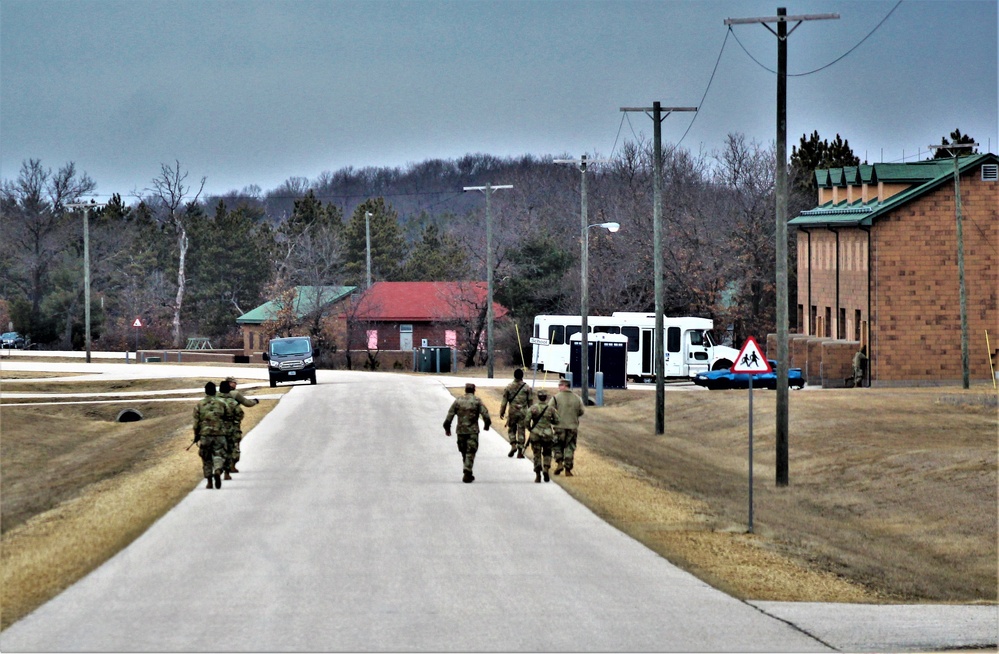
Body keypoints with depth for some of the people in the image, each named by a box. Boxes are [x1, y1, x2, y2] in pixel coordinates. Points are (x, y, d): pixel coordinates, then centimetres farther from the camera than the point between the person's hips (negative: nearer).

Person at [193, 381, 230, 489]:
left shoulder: (199, 405, 2)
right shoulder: (221, 404, 1)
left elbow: (196, 422, 0)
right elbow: (228, 417, 9)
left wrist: (196, 436, 9)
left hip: (204, 435, 1)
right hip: (219, 435, -1)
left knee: (207, 459, 12)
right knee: (219, 456, 1)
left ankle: (209, 482, 11)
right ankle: (218, 471, -28)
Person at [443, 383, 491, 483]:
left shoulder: (458, 401, 5)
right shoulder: (477, 401, -2)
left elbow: (449, 416, 2)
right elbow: (485, 415, -10)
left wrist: (447, 428, 11)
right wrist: (486, 425, 7)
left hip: (461, 431, 3)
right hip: (473, 431, -3)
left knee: (464, 453, 16)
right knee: (470, 453, -2)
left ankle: (468, 474, 23)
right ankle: (467, 473, -17)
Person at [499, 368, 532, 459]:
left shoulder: (508, 387, -2)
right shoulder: (527, 387, -1)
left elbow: (504, 401, 0)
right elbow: (530, 401, 4)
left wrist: (502, 412, 7)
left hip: (512, 411, 0)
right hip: (523, 412, 0)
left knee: (511, 429, 16)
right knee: (521, 431, 4)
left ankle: (513, 445, -5)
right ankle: (520, 452, 3)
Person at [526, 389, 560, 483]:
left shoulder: (533, 408, -6)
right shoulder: (551, 408, -4)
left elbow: (527, 421, -9)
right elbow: (557, 421, -1)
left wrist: (530, 429, 10)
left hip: (535, 434, 0)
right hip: (547, 435, 0)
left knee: (537, 455, 8)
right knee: (547, 454, 18)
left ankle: (538, 476, 2)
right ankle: (546, 468, -5)